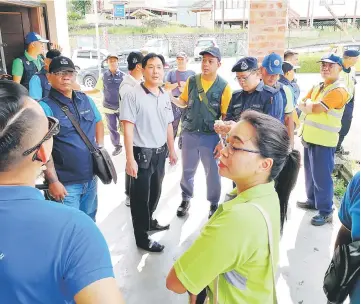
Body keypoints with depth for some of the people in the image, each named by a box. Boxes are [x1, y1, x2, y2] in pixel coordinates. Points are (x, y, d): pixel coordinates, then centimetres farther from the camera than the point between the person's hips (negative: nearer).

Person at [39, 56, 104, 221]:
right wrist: (53, 181, -20)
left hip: (91, 178, 6)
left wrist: (100, 148, 9)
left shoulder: (86, 100, 6)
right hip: (66, 183, -6)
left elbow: (98, 122, 22)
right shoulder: (45, 107, -14)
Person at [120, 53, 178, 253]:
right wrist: (130, 159, -21)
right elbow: (128, 129, -17)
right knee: (140, 196, 7)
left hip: (160, 153, 7)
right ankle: (141, 237, 22)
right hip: (142, 153, -7)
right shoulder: (132, 96, -14)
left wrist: (172, 150, 17)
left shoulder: (165, 96, 7)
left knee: (155, 192, 22)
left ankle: (149, 222, 45)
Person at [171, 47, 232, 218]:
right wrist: (169, 98, -7)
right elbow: (184, 102, 12)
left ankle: (214, 204, 30)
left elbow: (226, 116, -6)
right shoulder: (191, 81, 0)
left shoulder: (224, 87, -8)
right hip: (189, 134, 3)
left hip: (211, 136, -2)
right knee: (187, 170, 15)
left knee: (213, 172, 10)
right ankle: (186, 199, 36)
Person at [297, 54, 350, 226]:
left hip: (324, 141, -8)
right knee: (310, 173, 19)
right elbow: (301, 105, 6)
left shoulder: (338, 90, -15)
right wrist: (312, 106, -14)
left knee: (321, 176, -3)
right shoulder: (317, 87, 14)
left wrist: (308, 104, -2)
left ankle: (325, 212, 8)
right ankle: (312, 200, 35)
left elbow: (316, 108, -22)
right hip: (310, 137, 9)